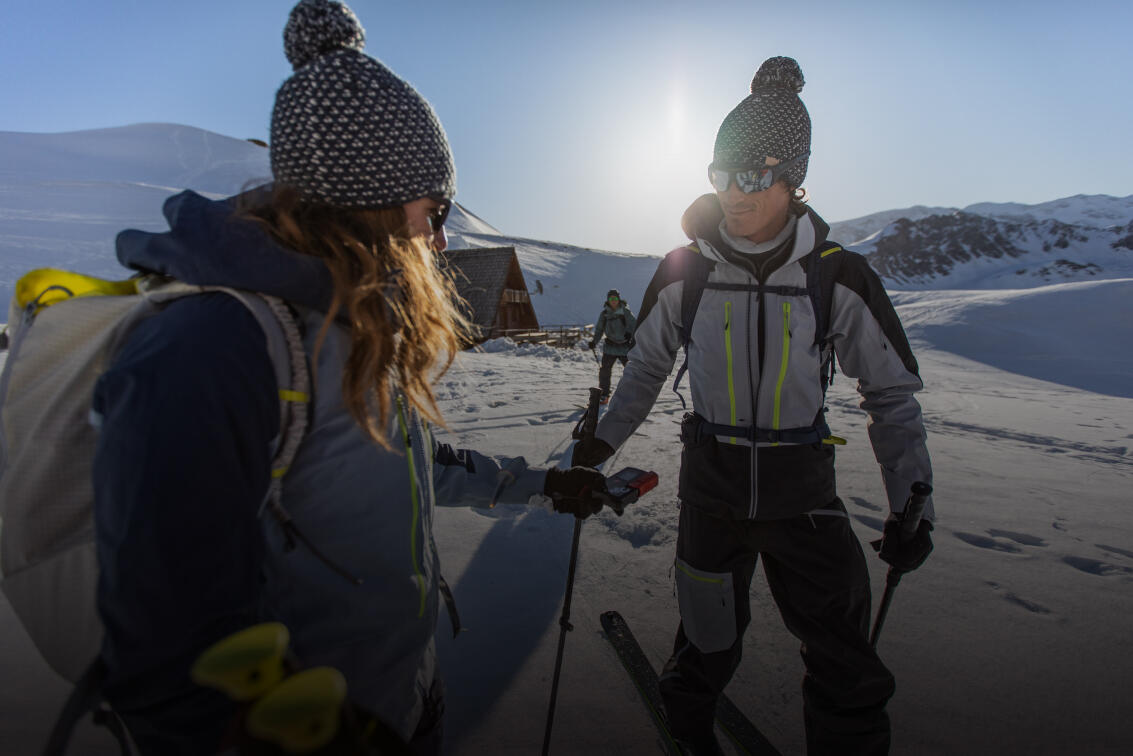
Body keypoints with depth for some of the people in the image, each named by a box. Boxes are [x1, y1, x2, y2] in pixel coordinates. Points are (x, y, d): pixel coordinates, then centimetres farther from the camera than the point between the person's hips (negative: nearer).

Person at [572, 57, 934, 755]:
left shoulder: (839, 278, -9)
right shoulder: (684, 272, -7)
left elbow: (893, 395, 0)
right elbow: (647, 368, 8)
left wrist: (912, 503, -5)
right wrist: (605, 441, 5)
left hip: (803, 490, 0)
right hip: (711, 483, 1)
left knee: (847, 672, 8)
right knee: (708, 643, 16)